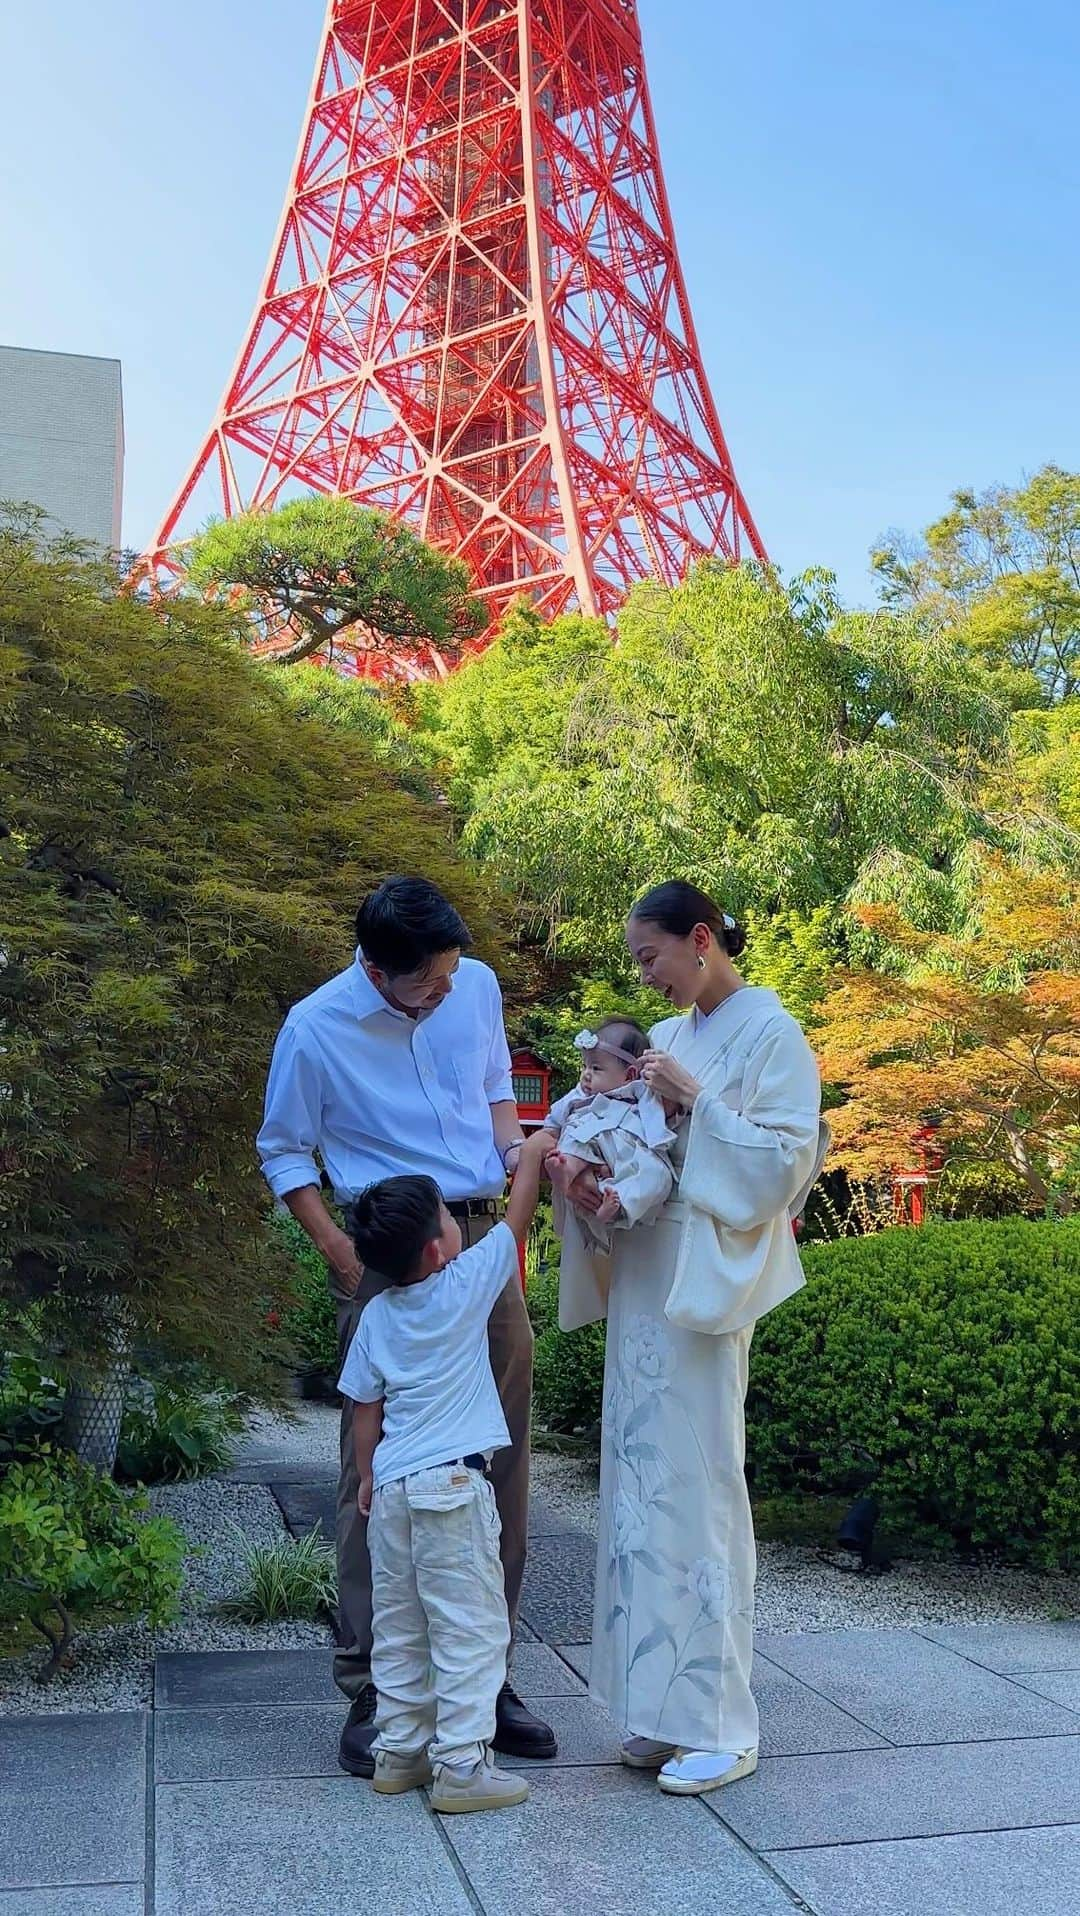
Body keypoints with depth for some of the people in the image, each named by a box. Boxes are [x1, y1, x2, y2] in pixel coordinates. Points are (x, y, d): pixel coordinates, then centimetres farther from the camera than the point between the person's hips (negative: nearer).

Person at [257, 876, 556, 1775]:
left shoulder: (478, 986, 2)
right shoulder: (316, 1029, -9)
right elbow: (284, 1153, 1)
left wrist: (513, 1143, 0)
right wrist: (342, 1254, -10)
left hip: (485, 1238, 5)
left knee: (501, 1463, 9)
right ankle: (371, 1693, 11)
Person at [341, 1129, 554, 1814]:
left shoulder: (376, 1316, 6)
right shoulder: (467, 1284, -8)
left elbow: (366, 1406, 10)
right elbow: (517, 1220, 2)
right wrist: (533, 1154, 14)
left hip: (392, 1485, 6)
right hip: (453, 1483, -6)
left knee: (399, 1627, 16)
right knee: (469, 1628, 1)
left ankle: (399, 1751, 24)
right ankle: (461, 1765, 2)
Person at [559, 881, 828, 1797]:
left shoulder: (772, 1034, -5)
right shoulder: (667, 1039, 16)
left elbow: (785, 1163, -12)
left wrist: (694, 1100, -17)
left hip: (704, 1285, -7)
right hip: (643, 1279, 7)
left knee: (697, 1487, -4)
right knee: (644, 1484, 9)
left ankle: (721, 1727, 8)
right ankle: (665, 1706, 20)